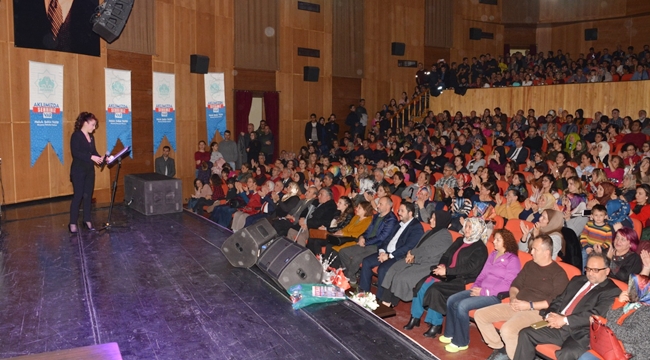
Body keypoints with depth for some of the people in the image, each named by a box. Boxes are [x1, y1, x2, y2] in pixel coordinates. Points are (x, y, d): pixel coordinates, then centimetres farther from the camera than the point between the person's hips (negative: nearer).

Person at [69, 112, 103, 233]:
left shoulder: (91, 137, 12)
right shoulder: (76, 135, -10)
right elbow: (75, 153, -20)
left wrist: (100, 158, -6)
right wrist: (91, 157, -24)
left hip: (90, 170, 7)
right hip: (78, 171, -7)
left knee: (88, 195, 10)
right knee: (78, 196, -5)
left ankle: (87, 220, 18)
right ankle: (73, 223, 1)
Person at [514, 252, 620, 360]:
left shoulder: (611, 290, -1)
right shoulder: (577, 280, 21)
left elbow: (595, 315, -13)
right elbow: (559, 300, 18)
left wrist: (565, 320, -17)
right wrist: (550, 315, -4)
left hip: (581, 334, -7)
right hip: (558, 327, 7)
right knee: (526, 334, -8)